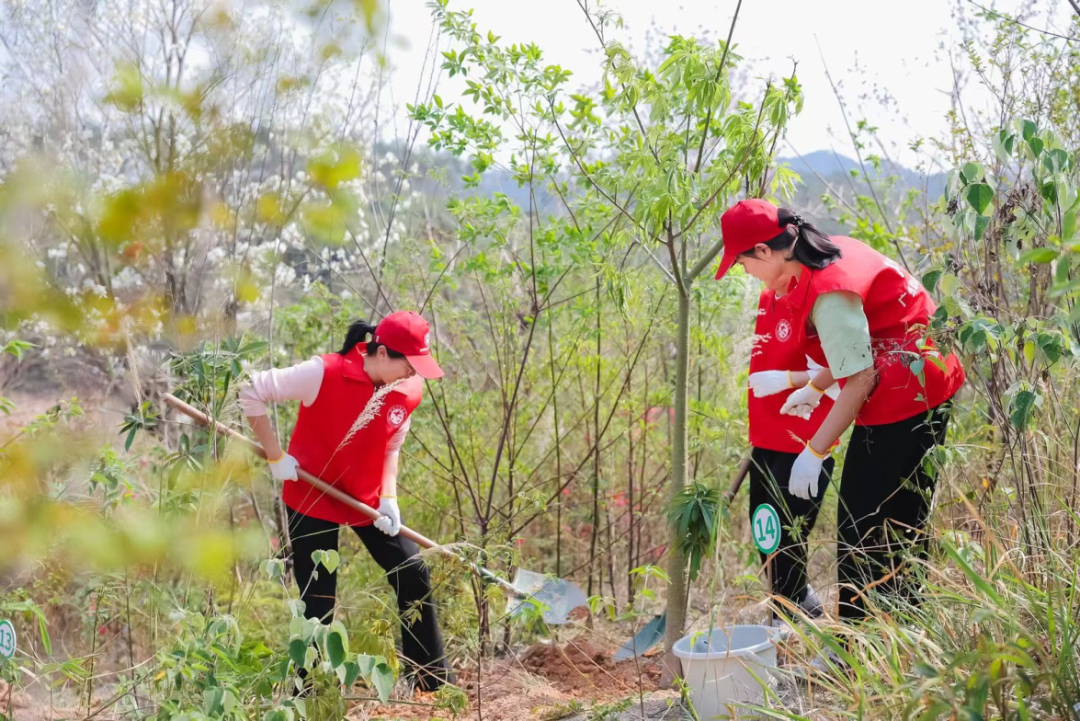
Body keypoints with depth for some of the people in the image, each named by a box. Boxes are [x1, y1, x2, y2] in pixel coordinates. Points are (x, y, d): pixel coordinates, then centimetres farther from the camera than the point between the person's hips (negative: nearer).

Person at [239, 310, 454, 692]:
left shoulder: (409, 392, -10)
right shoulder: (324, 373, -26)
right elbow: (252, 393, -19)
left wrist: (388, 496, -7)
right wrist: (276, 456, -17)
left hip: (368, 500, 5)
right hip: (312, 499, -5)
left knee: (413, 575, 5)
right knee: (318, 600, 0)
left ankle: (434, 680, 20)